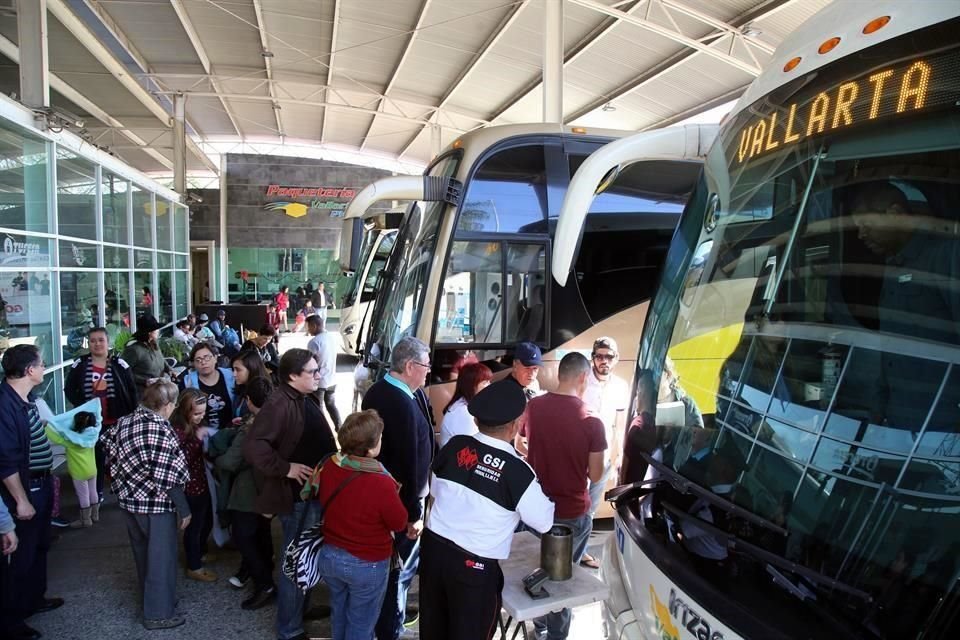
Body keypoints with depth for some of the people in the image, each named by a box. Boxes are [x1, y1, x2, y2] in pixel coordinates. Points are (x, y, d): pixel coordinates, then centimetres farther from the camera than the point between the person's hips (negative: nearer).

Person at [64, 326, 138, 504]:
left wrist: (130, 415, -7)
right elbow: (69, 390, 4)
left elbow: (132, 391, -1)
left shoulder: (120, 364, -6)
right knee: (96, 458, 10)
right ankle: (96, 498, 22)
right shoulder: (79, 365, -3)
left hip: (117, 421, -1)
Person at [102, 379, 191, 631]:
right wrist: (184, 509, -14)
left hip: (129, 499, 8)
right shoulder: (161, 430, -24)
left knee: (143, 552, 23)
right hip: (156, 505, -8)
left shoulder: (124, 422, -2)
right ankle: (158, 613, 18)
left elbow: (110, 453, 8)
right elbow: (168, 478, -23)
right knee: (161, 558, 7)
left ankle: (149, 598, 42)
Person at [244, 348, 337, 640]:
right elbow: (253, 445, -30)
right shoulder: (279, 404, -22)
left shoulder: (308, 399, 7)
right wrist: (285, 468, -25)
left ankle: (301, 608, 43)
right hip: (296, 494, -9)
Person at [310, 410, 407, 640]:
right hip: (367, 565, -5)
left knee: (340, 614, 29)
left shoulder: (328, 466, -14)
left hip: (329, 555, 6)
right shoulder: (381, 483, -32)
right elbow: (400, 523, -15)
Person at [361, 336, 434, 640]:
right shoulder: (404, 404, -27)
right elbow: (409, 463, -25)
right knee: (401, 566, 6)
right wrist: (414, 512, -18)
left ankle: (382, 614, 40)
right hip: (400, 499, -9)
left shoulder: (376, 391, 3)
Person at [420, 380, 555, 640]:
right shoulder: (518, 471, -20)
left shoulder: (455, 445, -7)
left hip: (433, 546, 5)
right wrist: (546, 499, 12)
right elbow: (544, 522, -6)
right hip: (475, 566, -4)